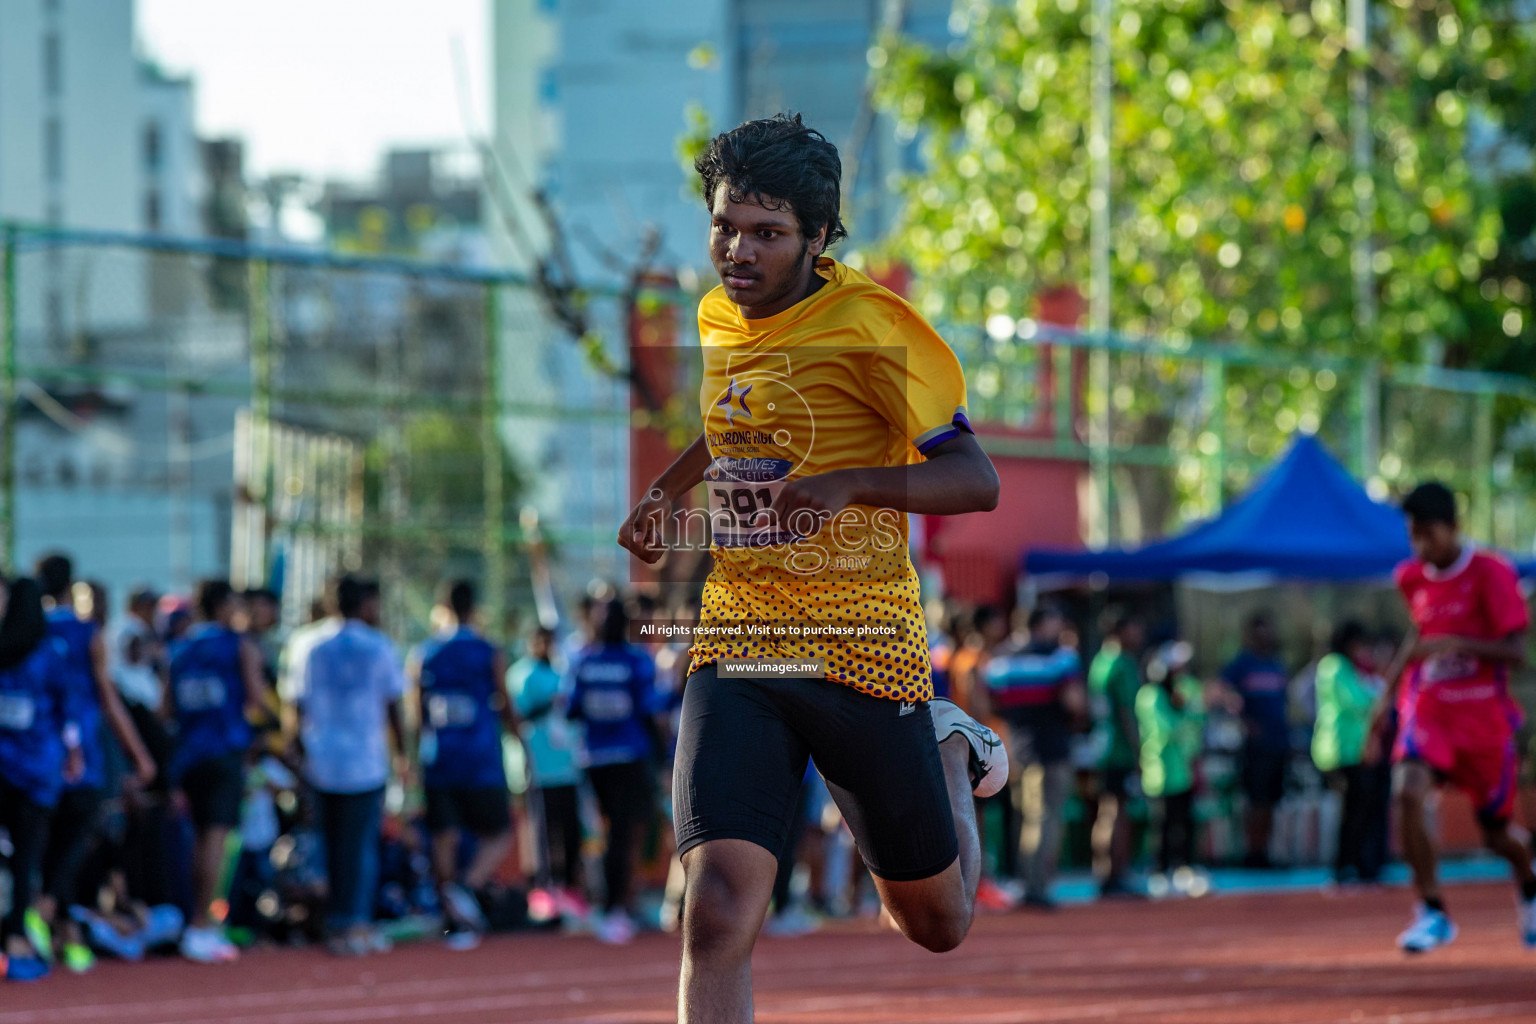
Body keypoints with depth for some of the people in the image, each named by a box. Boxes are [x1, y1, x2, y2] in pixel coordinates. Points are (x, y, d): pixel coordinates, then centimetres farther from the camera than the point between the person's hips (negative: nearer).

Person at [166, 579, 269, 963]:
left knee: (201, 837, 14)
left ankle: (202, 926, 17)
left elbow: (169, 708, 13)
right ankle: (199, 928, -16)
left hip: (188, 754, 6)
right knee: (216, 835, -9)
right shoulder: (240, 646, -2)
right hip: (225, 751, -6)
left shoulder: (179, 650, 14)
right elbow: (258, 700, -7)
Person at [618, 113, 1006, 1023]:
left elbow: (976, 480, -14)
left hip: (861, 645, -3)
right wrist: (667, 490, 16)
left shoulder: (870, 326, -12)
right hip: (735, 648, 3)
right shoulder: (716, 319, 8)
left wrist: (849, 484, -29)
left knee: (934, 922, 13)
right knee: (720, 907, -18)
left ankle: (951, 755, 44)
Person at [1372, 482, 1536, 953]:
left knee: (1495, 833, 9)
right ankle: (1432, 912, -18)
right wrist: (1390, 686, 17)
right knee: (1407, 791, -26)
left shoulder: (1491, 574, -13)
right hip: (1426, 709, 3)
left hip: (1482, 715, -3)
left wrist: (1456, 644, -31)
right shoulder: (1412, 578, 4)